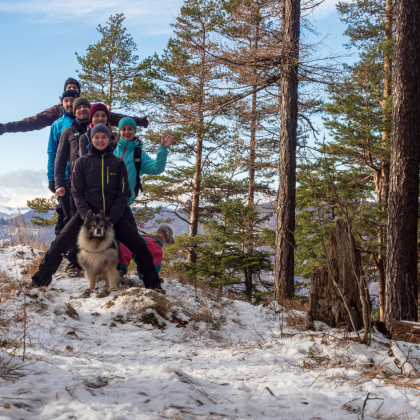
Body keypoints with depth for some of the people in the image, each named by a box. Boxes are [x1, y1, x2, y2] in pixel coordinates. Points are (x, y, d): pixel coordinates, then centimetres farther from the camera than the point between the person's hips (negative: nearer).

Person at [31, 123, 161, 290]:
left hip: (112, 215, 1)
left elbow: (122, 195, 2)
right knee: (59, 244, -15)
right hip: (87, 213, -1)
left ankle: (152, 283, 10)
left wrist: (111, 219, -11)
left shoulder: (118, 163, 4)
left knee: (140, 246, -8)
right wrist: (88, 217, -15)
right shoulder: (82, 162, 2)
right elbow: (77, 193, -1)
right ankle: (41, 279, 4)